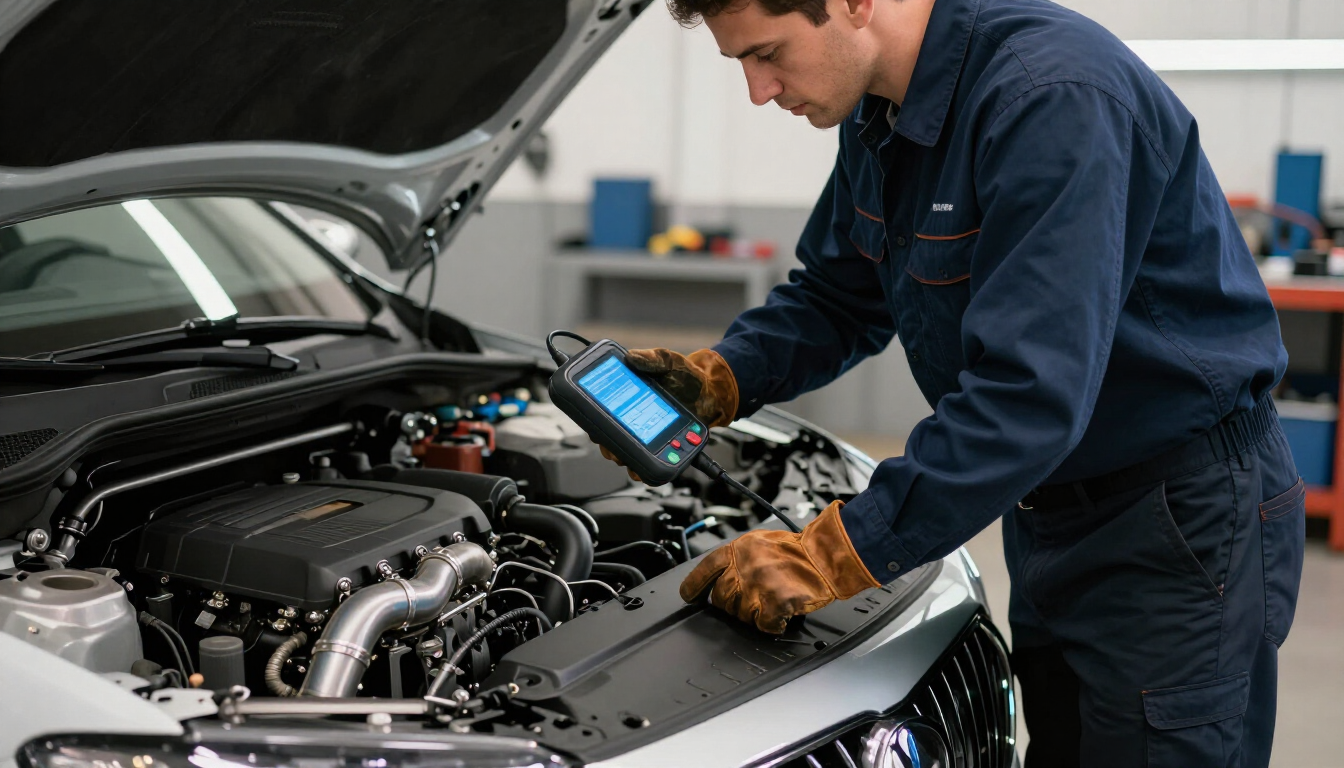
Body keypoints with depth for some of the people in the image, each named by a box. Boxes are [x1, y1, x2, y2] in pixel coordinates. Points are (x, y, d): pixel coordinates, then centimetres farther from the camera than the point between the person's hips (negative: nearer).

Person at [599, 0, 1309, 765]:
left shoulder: (1054, 99, -28)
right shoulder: (880, 114, 1)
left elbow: (1029, 392, -34)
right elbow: (837, 299, 14)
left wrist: (833, 556, -33)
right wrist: (719, 379, -5)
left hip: (1183, 523, -8)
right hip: (1051, 514, 9)